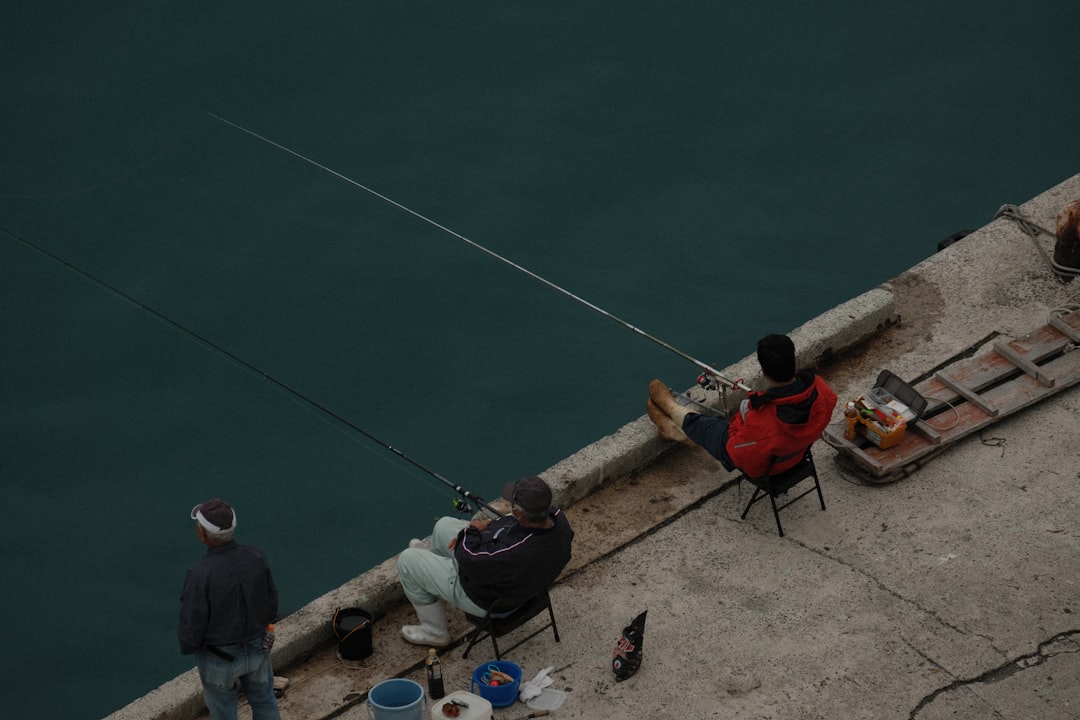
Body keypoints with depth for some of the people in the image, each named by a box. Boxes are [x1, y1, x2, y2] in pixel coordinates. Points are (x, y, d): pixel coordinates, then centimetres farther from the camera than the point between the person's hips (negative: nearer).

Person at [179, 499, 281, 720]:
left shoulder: (200, 575, -34)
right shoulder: (256, 558, -20)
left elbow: (191, 632, -24)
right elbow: (269, 606, -5)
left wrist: (187, 645, 0)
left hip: (219, 656, -4)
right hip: (256, 648, 4)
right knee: (263, 701, 29)